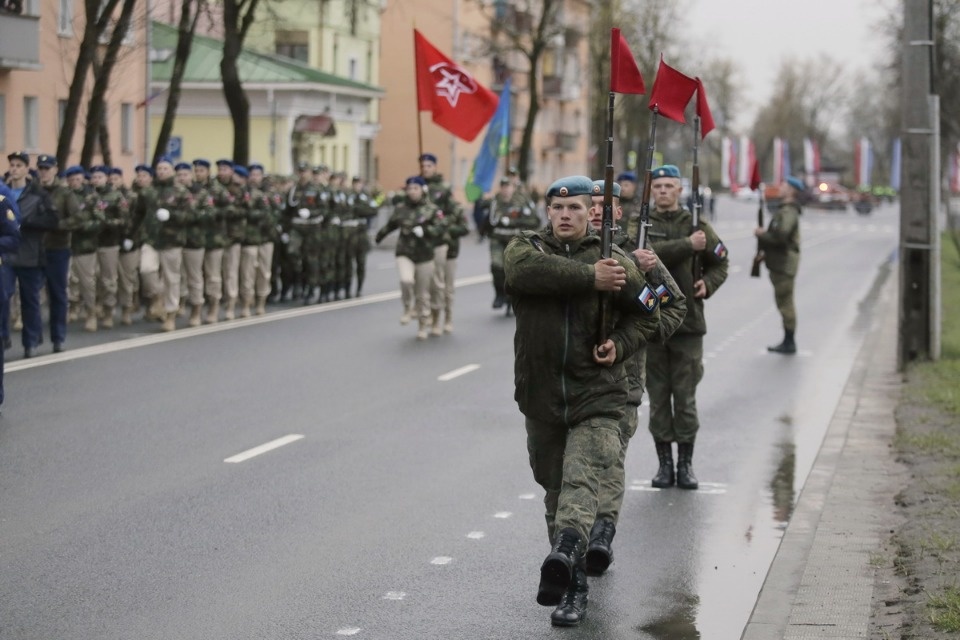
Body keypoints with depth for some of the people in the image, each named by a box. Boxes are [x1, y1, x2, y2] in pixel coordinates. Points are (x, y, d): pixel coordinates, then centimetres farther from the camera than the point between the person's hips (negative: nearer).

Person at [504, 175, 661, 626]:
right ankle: (574, 586, 20)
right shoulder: (525, 247, 5)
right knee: (554, 487, 10)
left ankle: (564, 552, -43)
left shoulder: (613, 259, 7)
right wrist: (590, 277, -22)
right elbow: (526, 270, -20)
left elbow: (646, 315, 16)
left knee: (581, 480, -21)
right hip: (541, 394, 2)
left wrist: (619, 346, -4)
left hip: (596, 394, -2)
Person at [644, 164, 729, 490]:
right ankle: (664, 463, 12)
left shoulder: (697, 224, 8)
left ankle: (686, 463, 8)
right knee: (658, 396, 4)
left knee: (686, 396, 0)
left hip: (688, 320, 0)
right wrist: (687, 245, -19)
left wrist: (708, 283, -2)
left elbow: (720, 262, 17)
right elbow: (648, 253, -15)